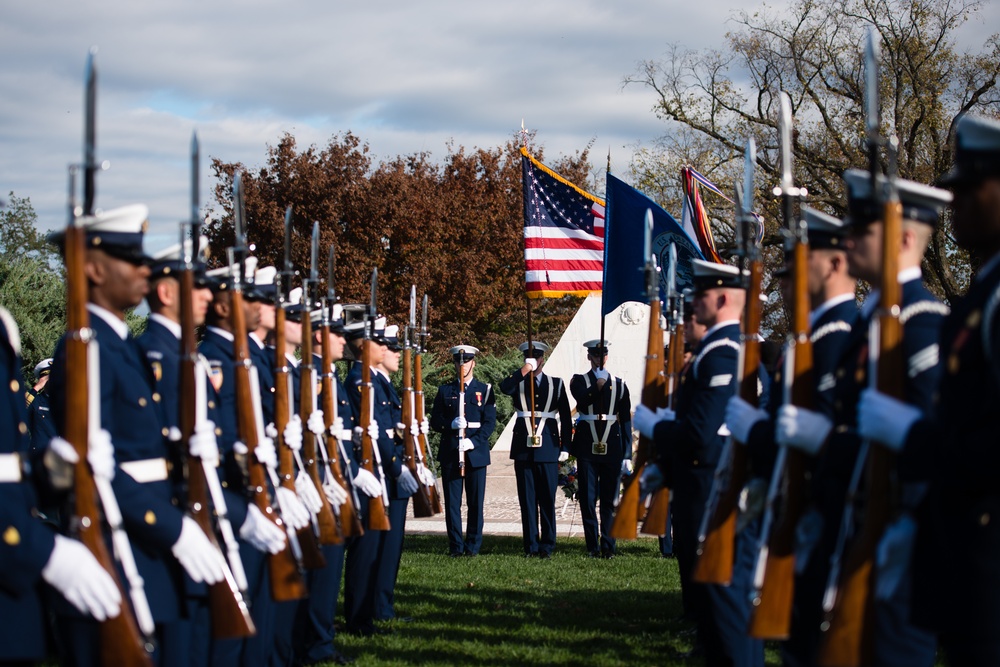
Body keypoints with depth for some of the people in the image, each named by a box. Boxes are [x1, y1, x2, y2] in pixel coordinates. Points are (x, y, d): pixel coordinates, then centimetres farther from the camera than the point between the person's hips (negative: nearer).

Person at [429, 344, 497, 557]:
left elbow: (490, 422, 0)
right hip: (450, 452, 1)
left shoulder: (485, 390, 7)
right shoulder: (445, 390, 11)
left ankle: (473, 546, 7)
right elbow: (435, 421, 7)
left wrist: (473, 441, -14)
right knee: (452, 503, 0)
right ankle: (456, 546, 5)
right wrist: (451, 424, -14)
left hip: (476, 452, -1)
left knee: (475, 503, 0)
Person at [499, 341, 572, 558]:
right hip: (523, 449, 1)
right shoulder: (518, 382, 9)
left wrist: (565, 447, 1)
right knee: (527, 499, 2)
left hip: (548, 449, -1)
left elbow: (565, 418, 7)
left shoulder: (556, 384, 8)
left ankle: (547, 546, 6)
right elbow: (505, 388, -17)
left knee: (547, 499, 0)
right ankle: (531, 546, 6)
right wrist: (524, 370, -18)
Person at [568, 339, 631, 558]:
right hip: (587, 449, -1)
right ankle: (593, 547, 7)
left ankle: (608, 546, 7)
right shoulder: (579, 381, 7)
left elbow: (626, 421, 7)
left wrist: (627, 455, 2)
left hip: (612, 448, 1)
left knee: (610, 501, 2)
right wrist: (599, 383, -22)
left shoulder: (619, 384, 10)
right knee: (588, 500, 0)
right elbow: (582, 400, -17)